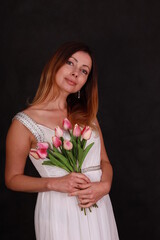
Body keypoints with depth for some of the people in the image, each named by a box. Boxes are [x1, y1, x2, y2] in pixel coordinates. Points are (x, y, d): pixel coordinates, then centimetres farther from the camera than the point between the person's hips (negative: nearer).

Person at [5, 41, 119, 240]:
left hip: (98, 208, 5)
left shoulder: (86, 114, 8)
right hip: (59, 211, -4)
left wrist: (104, 185, -12)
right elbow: (13, 179, -3)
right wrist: (54, 183, -17)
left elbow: (104, 160, 9)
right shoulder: (24, 122, -8)